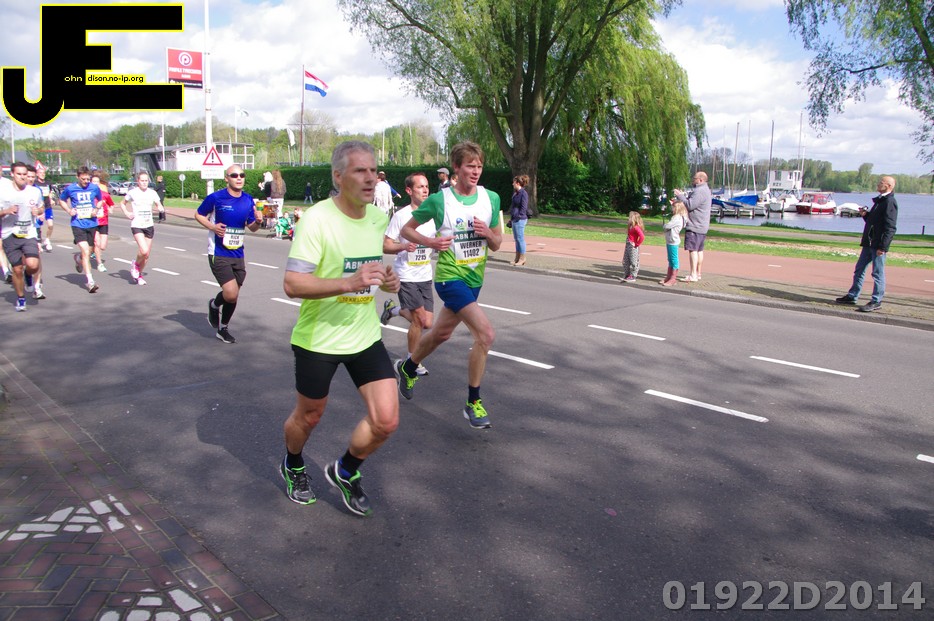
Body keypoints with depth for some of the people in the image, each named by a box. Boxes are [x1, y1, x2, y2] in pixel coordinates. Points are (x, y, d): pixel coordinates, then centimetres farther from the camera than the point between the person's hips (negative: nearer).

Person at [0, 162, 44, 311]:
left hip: (30, 234, 1)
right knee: (17, 269, 3)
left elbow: (42, 207, 19)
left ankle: (28, 275, 20)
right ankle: (20, 298, 25)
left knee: (33, 265, -19)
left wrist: (37, 211, -3)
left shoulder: (35, 191, 4)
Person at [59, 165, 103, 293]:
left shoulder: (95, 188, 1)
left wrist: (96, 209, -2)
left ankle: (78, 257, 52)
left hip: (92, 224, 3)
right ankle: (90, 282, -15)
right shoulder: (70, 189, -3)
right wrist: (69, 210, -3)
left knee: (88, 252, 14)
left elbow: (100, 201, 18)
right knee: (85, 252, -15)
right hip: (78, 224, -3)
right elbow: (61, 200, 14)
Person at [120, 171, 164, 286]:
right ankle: (135, 265, 9)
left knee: (146, 255, 8)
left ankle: (139, 274, 30)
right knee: (144, 251, -22)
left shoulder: (152, 193, 4)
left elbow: (159, 206, 9)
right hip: (137, 225, -4)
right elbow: (122, 204, 11)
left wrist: (159, 208, -14)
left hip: (149, 226, 4)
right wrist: (127, 213, -5)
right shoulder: (132, 193, -3)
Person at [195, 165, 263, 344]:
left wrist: (258, 221, -11)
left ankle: (222, 329, 34)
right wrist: (212, 226, -13)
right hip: (218, 254, -5)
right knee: (231, 294, -16)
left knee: (233, 296, 12)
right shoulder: (215, 198, -9)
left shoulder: (248, 200, 4)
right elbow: (198, 215, 5)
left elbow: (252, 227, 12)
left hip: (238, 255, 5)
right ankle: (214, 305, 19)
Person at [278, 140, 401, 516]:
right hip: (318, 340, -5)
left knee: (386, 421, -2)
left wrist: (386, 280, -3)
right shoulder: (317, 219, -19)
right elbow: (292, 284, -25)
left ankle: (345, 472, 27)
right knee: (308, 417, 15)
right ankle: (293, 467, 50)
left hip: (366, 337, 5)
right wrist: (351, 282, -36)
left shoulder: (379, 217, 2)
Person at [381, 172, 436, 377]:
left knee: (427, 323, 5)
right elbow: (386, 246, -10)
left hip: (425, 276, 5)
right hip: (406, 276, -5)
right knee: (420, 320, -8)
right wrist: (404, 246, -28)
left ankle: (394, 309, 32)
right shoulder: (401, 215, -10)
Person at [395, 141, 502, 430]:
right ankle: (473, 403, -4)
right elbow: (406, 229, 1)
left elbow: (496, 245, 9)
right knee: (486, 333, -20)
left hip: (475, 278, 6)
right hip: (450, 276, -6)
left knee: (441, 333, 22)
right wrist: (431, 242, -16)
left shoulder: (491, 198, 2)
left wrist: (488, 233, -13)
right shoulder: (438, 200, -11)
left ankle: (408, 368, 50)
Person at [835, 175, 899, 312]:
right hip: (869, 243, 10)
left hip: (878, 245, -10)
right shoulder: (880, 200, 17)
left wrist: (883, 246, -23)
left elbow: (890, 227, -19)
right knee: (859, 270, 14)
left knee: (878, 273, -2)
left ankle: (876, 302, 4)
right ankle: (852, 296, 23)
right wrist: (865, 214, 6)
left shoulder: (890, 202, -14)